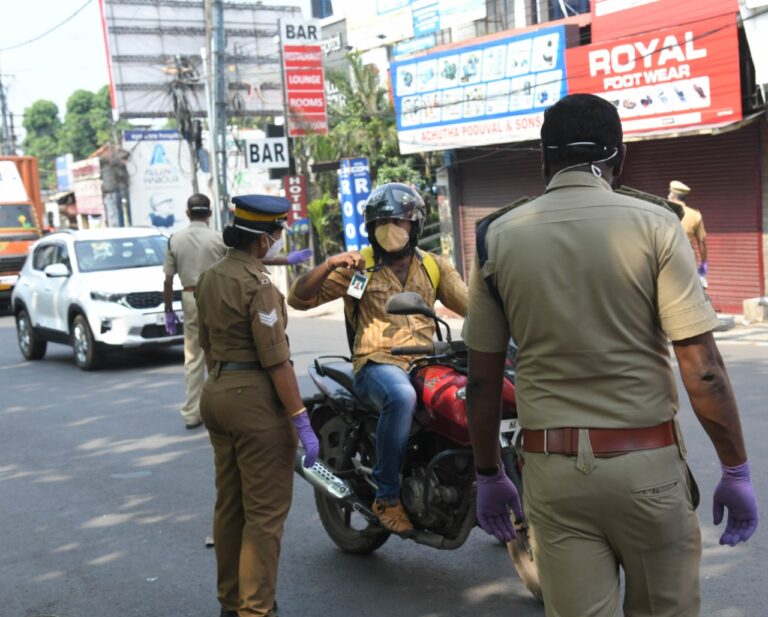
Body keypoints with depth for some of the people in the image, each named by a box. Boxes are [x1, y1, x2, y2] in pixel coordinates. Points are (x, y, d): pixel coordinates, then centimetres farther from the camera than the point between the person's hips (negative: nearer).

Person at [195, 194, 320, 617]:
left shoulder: (209, 278, 10)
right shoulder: (258, 284, -16)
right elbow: (276, 361, -19)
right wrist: (302, 422, -17)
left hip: (216, 394, 9)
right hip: (256, 399, -9)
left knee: (229, 505, 17)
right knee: (265, 514, -2)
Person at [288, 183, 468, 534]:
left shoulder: (433, 266, 17)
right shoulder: (357, 266, 7)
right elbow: (299, 299, 2)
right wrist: (329, 265, -14)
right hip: (377, 364, -4)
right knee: (402, 397, -38)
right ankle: (387, 497, -21)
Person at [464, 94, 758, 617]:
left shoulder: (500, 236, 0)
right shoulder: (653, 224, -6)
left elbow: (483, 378, 3)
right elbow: (704, 370, -10)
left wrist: (488, 476, 14)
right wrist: (737, 471, 1)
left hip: (553, 470, 2)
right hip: (647, 463, -1)